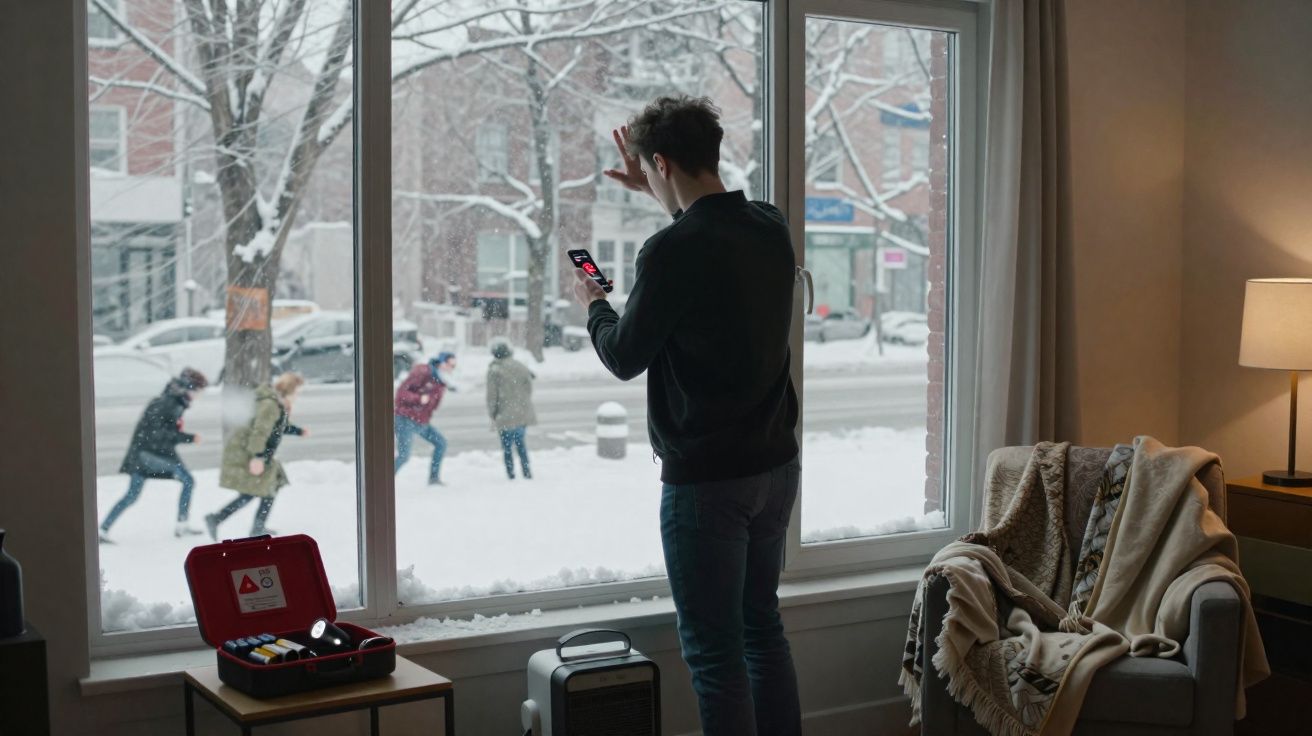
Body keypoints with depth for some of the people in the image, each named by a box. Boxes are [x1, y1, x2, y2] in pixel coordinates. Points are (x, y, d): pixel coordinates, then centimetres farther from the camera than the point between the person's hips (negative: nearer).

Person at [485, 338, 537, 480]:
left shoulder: (494, 371, -10)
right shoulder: (521, 367, 3)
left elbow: (492, 395, -7)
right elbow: (529, 388, 9)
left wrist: (492, 415, 4)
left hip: (506, 416, -5)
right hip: (524, 414, 5)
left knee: (507, 447, 4)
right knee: (520, 442, 21)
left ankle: (511, 475, 1)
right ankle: (527, 473, 20)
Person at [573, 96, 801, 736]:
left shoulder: (671, 251, -20)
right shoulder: (772, 228, 3)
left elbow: (625, 358, -7)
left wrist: (592, 305, 12)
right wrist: (665, 198, 33)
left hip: (704, 479, -8)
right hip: (775, 465, 8)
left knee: (713, 647, 3)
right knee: (762, 624, 20)